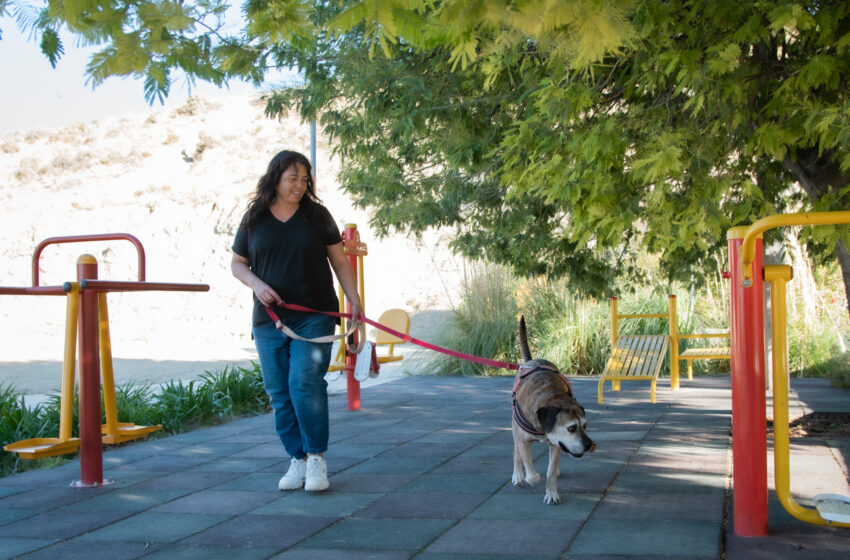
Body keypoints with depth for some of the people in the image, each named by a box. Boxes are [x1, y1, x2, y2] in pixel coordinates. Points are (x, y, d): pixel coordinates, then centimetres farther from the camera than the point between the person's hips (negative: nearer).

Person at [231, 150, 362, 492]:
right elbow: (237, 263, 14)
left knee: (305, 382, -15)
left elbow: (340, 261, 10)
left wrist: (353, 298, 0)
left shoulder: (317, 215, 6)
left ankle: (316, 458, -4)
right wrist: (257, 284, -5)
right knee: (279, 393, 3)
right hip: (269, 320, 2)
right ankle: (297, 460, 15)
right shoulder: (253, 220, 7)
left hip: (314, 316, -2)